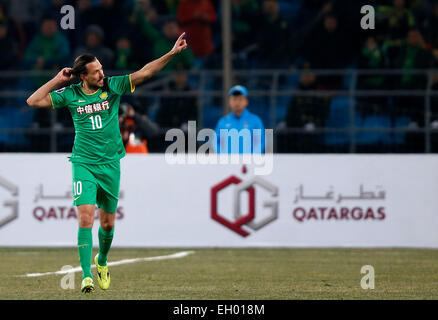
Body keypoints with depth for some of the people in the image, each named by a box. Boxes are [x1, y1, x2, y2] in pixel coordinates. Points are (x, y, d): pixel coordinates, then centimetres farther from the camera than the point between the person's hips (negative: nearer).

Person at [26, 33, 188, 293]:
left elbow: (144, 73, -6)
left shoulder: (112, 86, -1)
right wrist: (57, 81, -5)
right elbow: (33, 101, -1)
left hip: (110, 164, 2)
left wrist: (172, 53, -15)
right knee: (86, 216, -16)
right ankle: (87, 275, -17)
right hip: (83, 163, -2)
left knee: (107, 221, 9)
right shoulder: (70, 94, -1)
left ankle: (102, 262, 38)